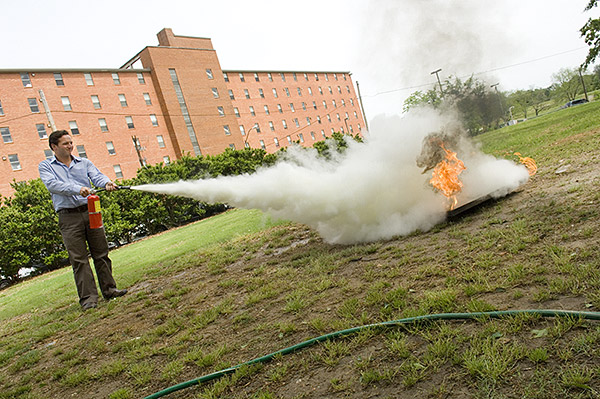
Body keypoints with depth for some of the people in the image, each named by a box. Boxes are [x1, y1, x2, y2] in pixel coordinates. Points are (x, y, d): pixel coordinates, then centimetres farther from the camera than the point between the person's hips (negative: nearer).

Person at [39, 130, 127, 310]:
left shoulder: (84, 163, 15)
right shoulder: (45, 166, 9)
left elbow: (97, 176, -1)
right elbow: (52, 184, -10)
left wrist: (107, 182, -26)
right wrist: (77, 189, -26)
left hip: (90, 211, 2)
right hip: (68, 217, -2)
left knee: (101, 253, 5)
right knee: (79, 259, -3)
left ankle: (109, 289, 15)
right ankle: (88, 297, 2)